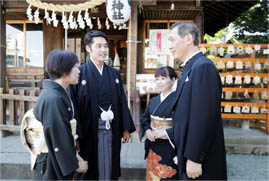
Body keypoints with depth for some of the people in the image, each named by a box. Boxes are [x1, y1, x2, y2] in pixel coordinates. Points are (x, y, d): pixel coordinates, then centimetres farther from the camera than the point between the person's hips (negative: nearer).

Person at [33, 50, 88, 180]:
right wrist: (75, 163, -13)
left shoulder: (58, 93, 5)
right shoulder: (53, 98, -25)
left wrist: (74, 154, 8)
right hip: (58, 163, -9)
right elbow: (59, 136, -22)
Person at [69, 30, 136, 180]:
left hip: (111, 131, 4)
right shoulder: (80, 73, -7)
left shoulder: (115, 74, 8)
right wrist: (76, 136, -13)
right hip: (89, 132, -4)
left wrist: (126, 128, 7)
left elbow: (122, 102, 9)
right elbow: (73, 105, -10)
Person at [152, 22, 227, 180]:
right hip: (188, 156, 8)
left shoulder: (203, 67, -16)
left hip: (202, 161, -8)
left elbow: (204, 117, -22)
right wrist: (168, 133, 16)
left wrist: (194, 158, -20)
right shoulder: (190, 68, 12)